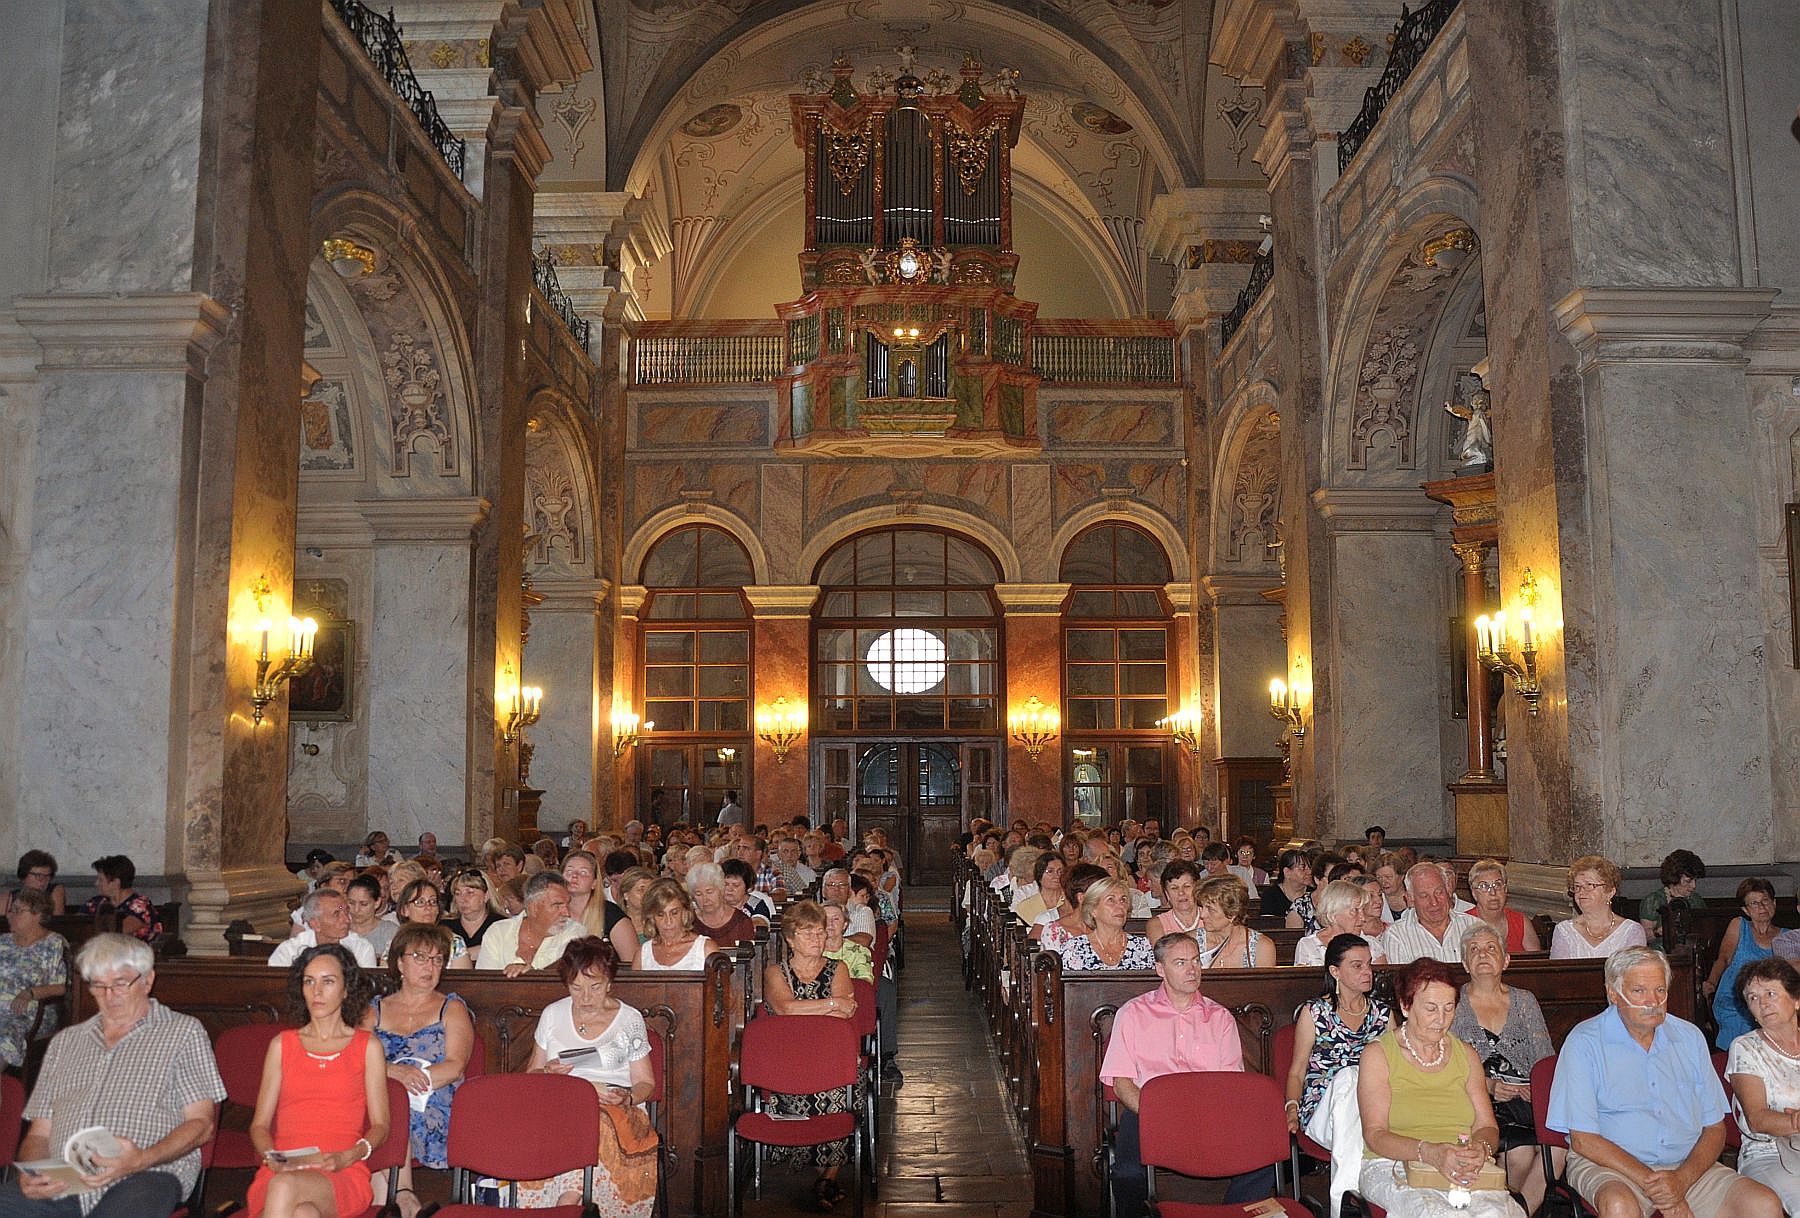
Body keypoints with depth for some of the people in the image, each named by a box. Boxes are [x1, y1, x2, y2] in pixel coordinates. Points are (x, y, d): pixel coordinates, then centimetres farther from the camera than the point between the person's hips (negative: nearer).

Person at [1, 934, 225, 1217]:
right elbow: (39, 1133, 22)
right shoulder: (65, 1042, 26)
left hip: (145, 1176, -4)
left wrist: (142, 1159, -14)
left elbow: (202, 1124, 4)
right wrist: (28, 1174, -2)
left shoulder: (183, 1032, 12)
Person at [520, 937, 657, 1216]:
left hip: (615, 1112, -1)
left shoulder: (630, 1020, 8)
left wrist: (626, 1098, -12)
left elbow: (646, 1083, 10)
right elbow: (531, 1073, 21)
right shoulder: (552, 1015, 15)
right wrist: (547, 1073, -3)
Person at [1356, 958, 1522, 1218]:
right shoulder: (1378, 1055, 0)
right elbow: (1375, 1134, -9)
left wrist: (1481, 1149, -14)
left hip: (1461, 1173, 4)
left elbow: (1487, 1127, 11)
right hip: (1392, 1168, -4)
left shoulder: (1465, 1054, 17)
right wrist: (1430, 1152, -26)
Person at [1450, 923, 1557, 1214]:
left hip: (1527, 1095, 3)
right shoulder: (1454, 1004, 9)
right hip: (1477, 1100, -3)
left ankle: (1523, 1209, -15)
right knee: (1520, 1151, -31)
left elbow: (1545, 1058, 13)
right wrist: (1488, 1085, -14)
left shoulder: (1525, 1001, 19)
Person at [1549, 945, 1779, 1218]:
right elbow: (1583, 1140, -10)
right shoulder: (1585, 1042, -5)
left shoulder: (1690, 1037, 10)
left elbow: (1714, 1129, 8)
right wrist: (1653, 1185, -17)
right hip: (1609, 1165, -4)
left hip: (1687, 1166, 4)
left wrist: (1682, 1179, -10)